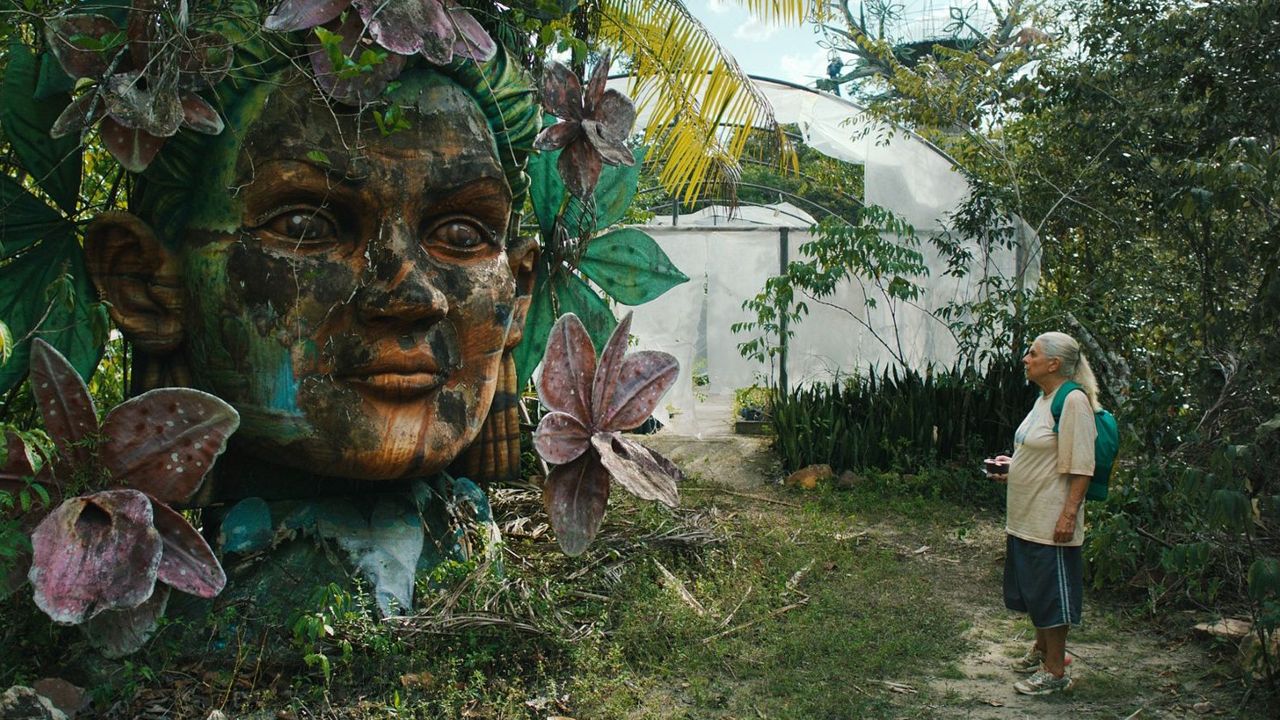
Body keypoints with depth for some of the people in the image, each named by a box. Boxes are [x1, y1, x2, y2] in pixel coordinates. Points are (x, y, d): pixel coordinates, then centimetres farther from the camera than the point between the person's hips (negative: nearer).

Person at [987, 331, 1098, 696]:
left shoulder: (1073, 400, -17)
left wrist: (1069, 513, -24)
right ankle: (1042, 649, 37)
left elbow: (1081, 467, -21)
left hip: (1051, 521, -9)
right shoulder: (1043, 399, 11)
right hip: (1026, 516, 10)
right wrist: (1012, 467, 10)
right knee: (1033, 587, 20)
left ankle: (1055, 671, 12)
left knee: (1052, 592, 1)